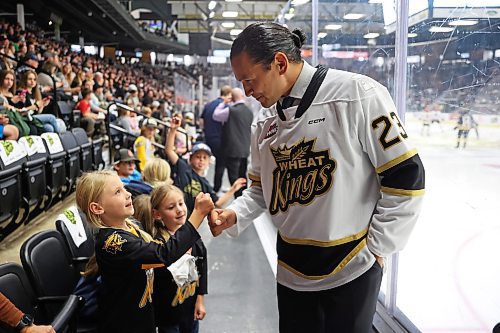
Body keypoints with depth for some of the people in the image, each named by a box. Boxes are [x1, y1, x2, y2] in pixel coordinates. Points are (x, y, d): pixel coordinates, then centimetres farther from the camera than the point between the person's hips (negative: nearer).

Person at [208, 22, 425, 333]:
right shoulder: (267, 125, 4)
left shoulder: (358, 94, -15)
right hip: (291, 271, 6)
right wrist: (234, 215, -3)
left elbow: (405, 176, -14)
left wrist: (376, 247, -10)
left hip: (351, 269, -5)